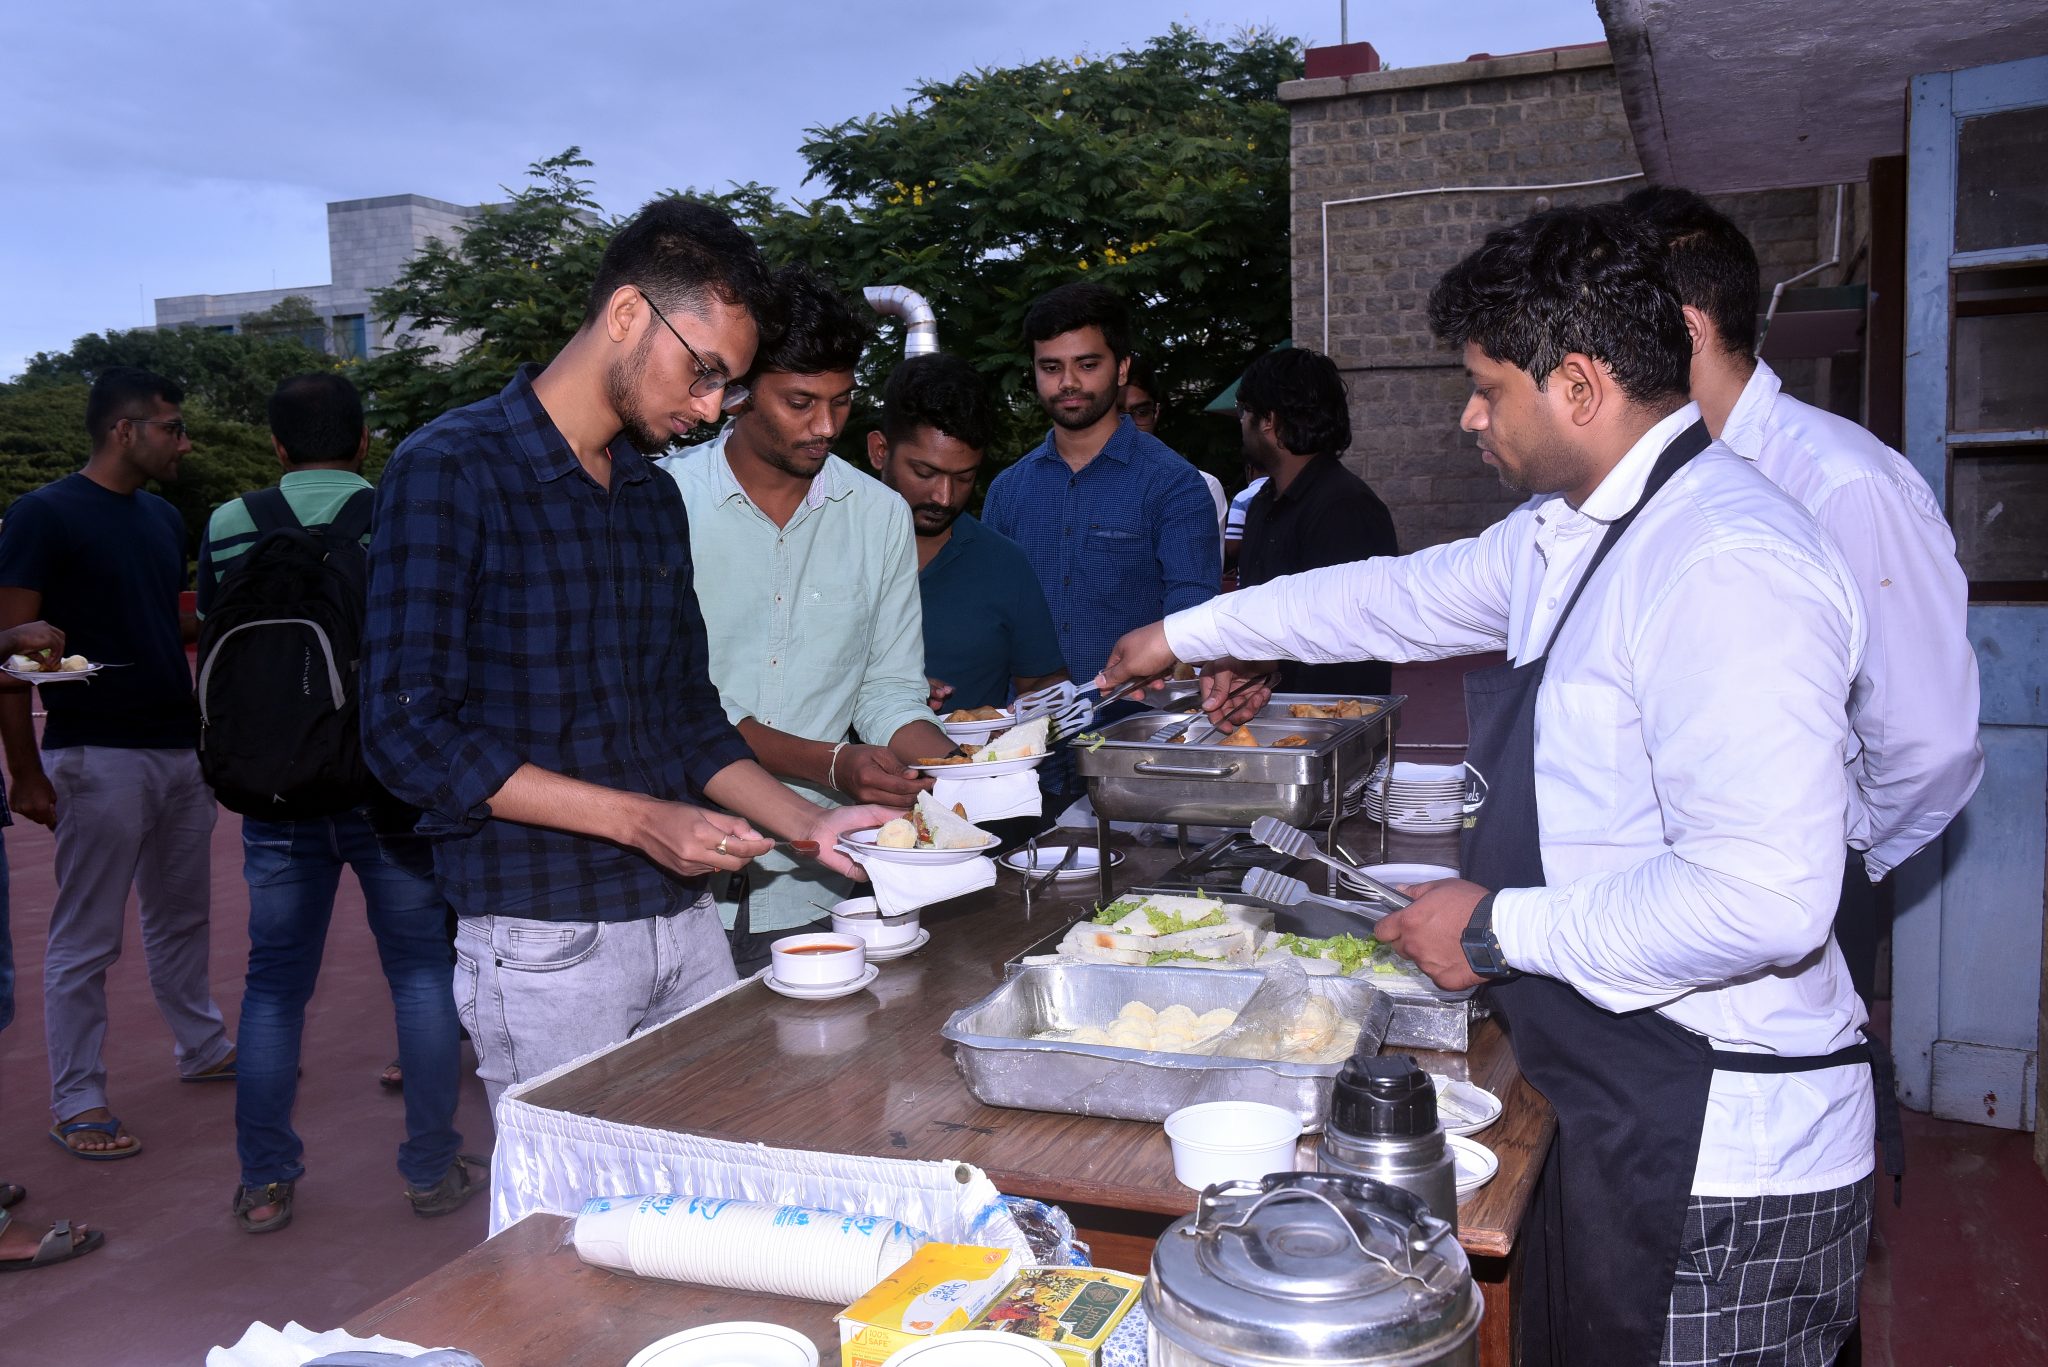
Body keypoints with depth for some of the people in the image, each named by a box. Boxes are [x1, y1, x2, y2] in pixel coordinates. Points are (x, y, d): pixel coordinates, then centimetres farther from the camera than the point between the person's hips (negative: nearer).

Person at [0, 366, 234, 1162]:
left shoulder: (163, 518, 12)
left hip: (181, 747, 7)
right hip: (99, 757, -7)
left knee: (182, 915, 19)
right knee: (85, 940, 2)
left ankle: (203, 1048, 34)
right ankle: (76, 1102, 12)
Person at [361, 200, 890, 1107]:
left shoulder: (657, 499, 13)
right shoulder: (450, 471, -9)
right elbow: (408, 735, -15)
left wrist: (809, 823, 6)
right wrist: (635, 817, -18)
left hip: (687, 923, 7)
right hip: (544, 943, -6)